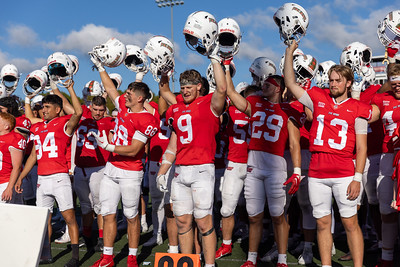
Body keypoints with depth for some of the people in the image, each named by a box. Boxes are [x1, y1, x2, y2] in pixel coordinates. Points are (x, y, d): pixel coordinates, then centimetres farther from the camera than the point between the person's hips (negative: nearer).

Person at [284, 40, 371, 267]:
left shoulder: (358, 109, 1)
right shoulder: (318, 99, 10)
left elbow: (361, 148, -1)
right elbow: (291, 84, 13)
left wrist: (357, 178, -8)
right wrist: (290, 52, 8)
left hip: (344, 174, -3)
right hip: (317, 174, 3)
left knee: (350, 222, 1)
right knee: (323, 223, 9)